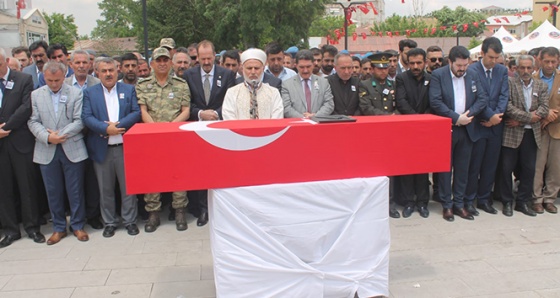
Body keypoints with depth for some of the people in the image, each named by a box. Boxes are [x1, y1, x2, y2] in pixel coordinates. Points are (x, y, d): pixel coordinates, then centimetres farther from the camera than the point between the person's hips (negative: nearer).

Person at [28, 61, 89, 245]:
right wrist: (48, 137, -15)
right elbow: (33, 122, 1)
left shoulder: (76, 93, 1)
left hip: (72, 149, -2)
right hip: (47, 151, 2)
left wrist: (60, 134, -15)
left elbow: (79, 121, -6)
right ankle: (58, 227, 23)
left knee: (75, 190, 5)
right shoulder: (35, 95, 7)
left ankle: (78, 225, 20)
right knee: (53, 191, 9)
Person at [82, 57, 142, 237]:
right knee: (105, 189, 10)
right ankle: (109, 222, 23)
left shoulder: (129, 90, 7)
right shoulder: (90, 93, 7)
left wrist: (118, 125, -15)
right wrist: (106, 129, -18)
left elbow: (136, 112, -2)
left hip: (125, 147, 0)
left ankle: (130, 221, 19)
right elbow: (86, 117, -4)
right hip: (101, 149, 1)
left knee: (128, 187, 6)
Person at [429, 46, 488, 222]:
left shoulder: (473, 76, 7)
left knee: (462, 168, 10)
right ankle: (446, 205, 15)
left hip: (466, 129, 4)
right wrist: (456, 117, -17)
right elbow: (435, 102, -16)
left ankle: (459, 204, 22)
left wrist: (469, 115, -12)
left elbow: (483, 98, 3)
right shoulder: (438, 75, -7)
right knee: (445, 168, 4)